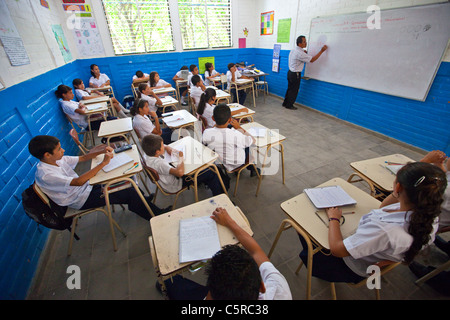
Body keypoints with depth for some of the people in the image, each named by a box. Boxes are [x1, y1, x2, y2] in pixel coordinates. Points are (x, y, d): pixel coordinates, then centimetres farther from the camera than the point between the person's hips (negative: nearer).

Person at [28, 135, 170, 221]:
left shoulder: (58, 160, -1)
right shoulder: (45, 175, -26)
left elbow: (82, 158, 9)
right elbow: (79, 181, -35)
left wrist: (102, 151, -10)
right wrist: (103, 163, -35)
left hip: (87, 187, 8)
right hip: (82, 200, -8)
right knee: (130, 194, -16)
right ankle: (158, 215, -2)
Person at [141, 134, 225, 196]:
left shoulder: (147, 155, -11)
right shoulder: (159, 163, -40)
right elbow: (180, 172, -50)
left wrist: (169, 149, -12)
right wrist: (180, 157, -32)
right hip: (175, 185, -9)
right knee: (211, 173, -6)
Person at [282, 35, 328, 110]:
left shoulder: (293, 50, 7)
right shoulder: (300, 53, -22)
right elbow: (312, 60, -19)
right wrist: (321, 51, -14)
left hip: (290, 72, 9)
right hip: (295, 74, -9)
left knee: (290, 89, 17)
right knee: (294, 90, 3)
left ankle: (285, 103, 26)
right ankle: (289, 105, 13)